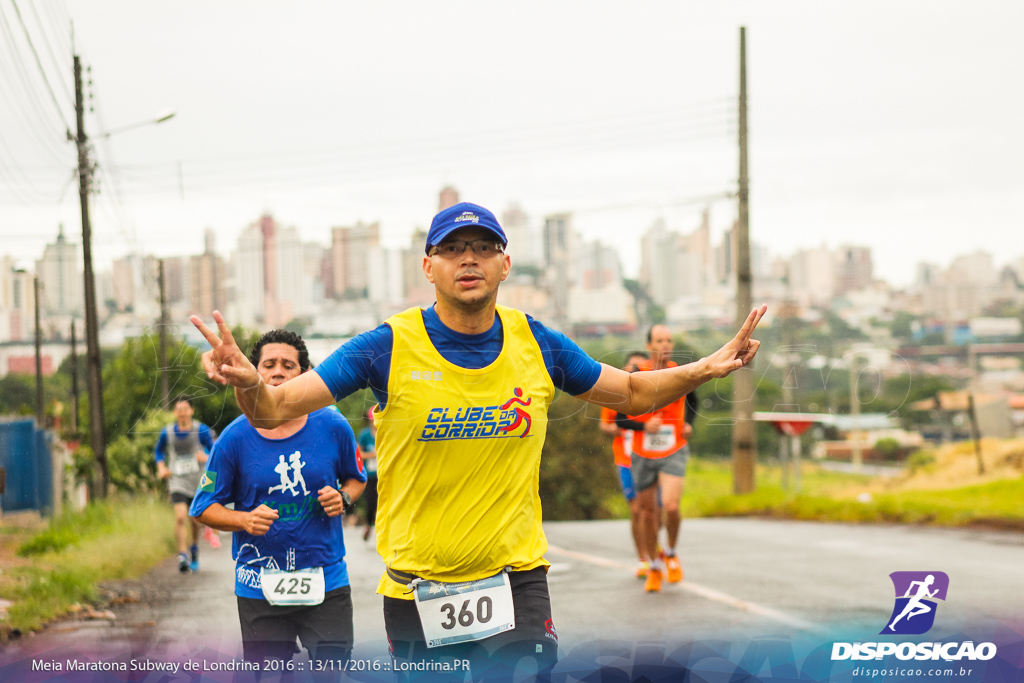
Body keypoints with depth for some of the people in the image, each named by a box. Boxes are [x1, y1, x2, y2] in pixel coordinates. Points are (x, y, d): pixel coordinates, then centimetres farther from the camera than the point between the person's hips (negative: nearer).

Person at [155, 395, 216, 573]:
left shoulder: (201, 430, -6)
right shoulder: (167, 432, 1)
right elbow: (159, 451, 19)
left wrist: (206, 457, -24)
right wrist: (161, 468, 3)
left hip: (198, 482, 0)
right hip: (177, 481, 0)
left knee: (195, 520, 10)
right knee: (180, 517, -18)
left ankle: (194, 548, 39)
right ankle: (182, 556, -15)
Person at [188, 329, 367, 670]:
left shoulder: (333, 427, -2)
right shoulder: (235, 438, -5)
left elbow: (355, 478, 16)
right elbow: (204, 508, 2)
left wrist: (344, 498, -6)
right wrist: (245, 520, -17)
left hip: (326, 580, 1)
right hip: (260, 587, 0)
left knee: (333, 668, 0)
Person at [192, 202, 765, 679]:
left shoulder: (536, 343, 0)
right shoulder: (388, 347, -8)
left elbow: (633, 393, 14)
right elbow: (274, 410, -10)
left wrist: (705, 369, -3)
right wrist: (248, 383, -33)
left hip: (515, 578, 1)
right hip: (416, 588, -1)